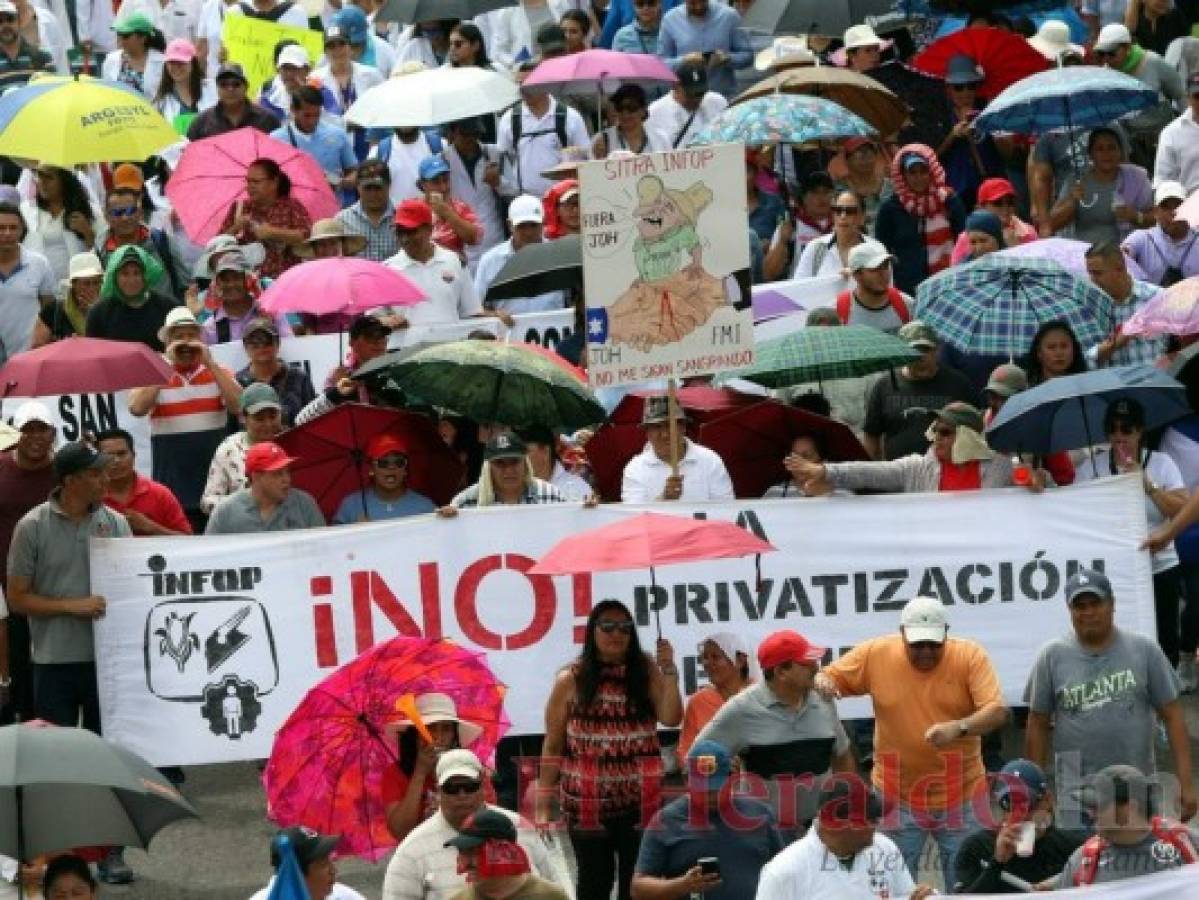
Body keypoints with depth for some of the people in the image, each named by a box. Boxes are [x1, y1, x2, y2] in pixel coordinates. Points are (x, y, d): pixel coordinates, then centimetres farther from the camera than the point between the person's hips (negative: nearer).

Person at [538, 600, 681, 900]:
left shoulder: (646, 672, 3)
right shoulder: (570, 681, 0)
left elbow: (671, 718, -11)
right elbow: (553, 747, 2)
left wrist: (668, 670, -18)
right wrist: (543, 805, 0)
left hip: (639, 800, 1)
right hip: (587, 804, -1)